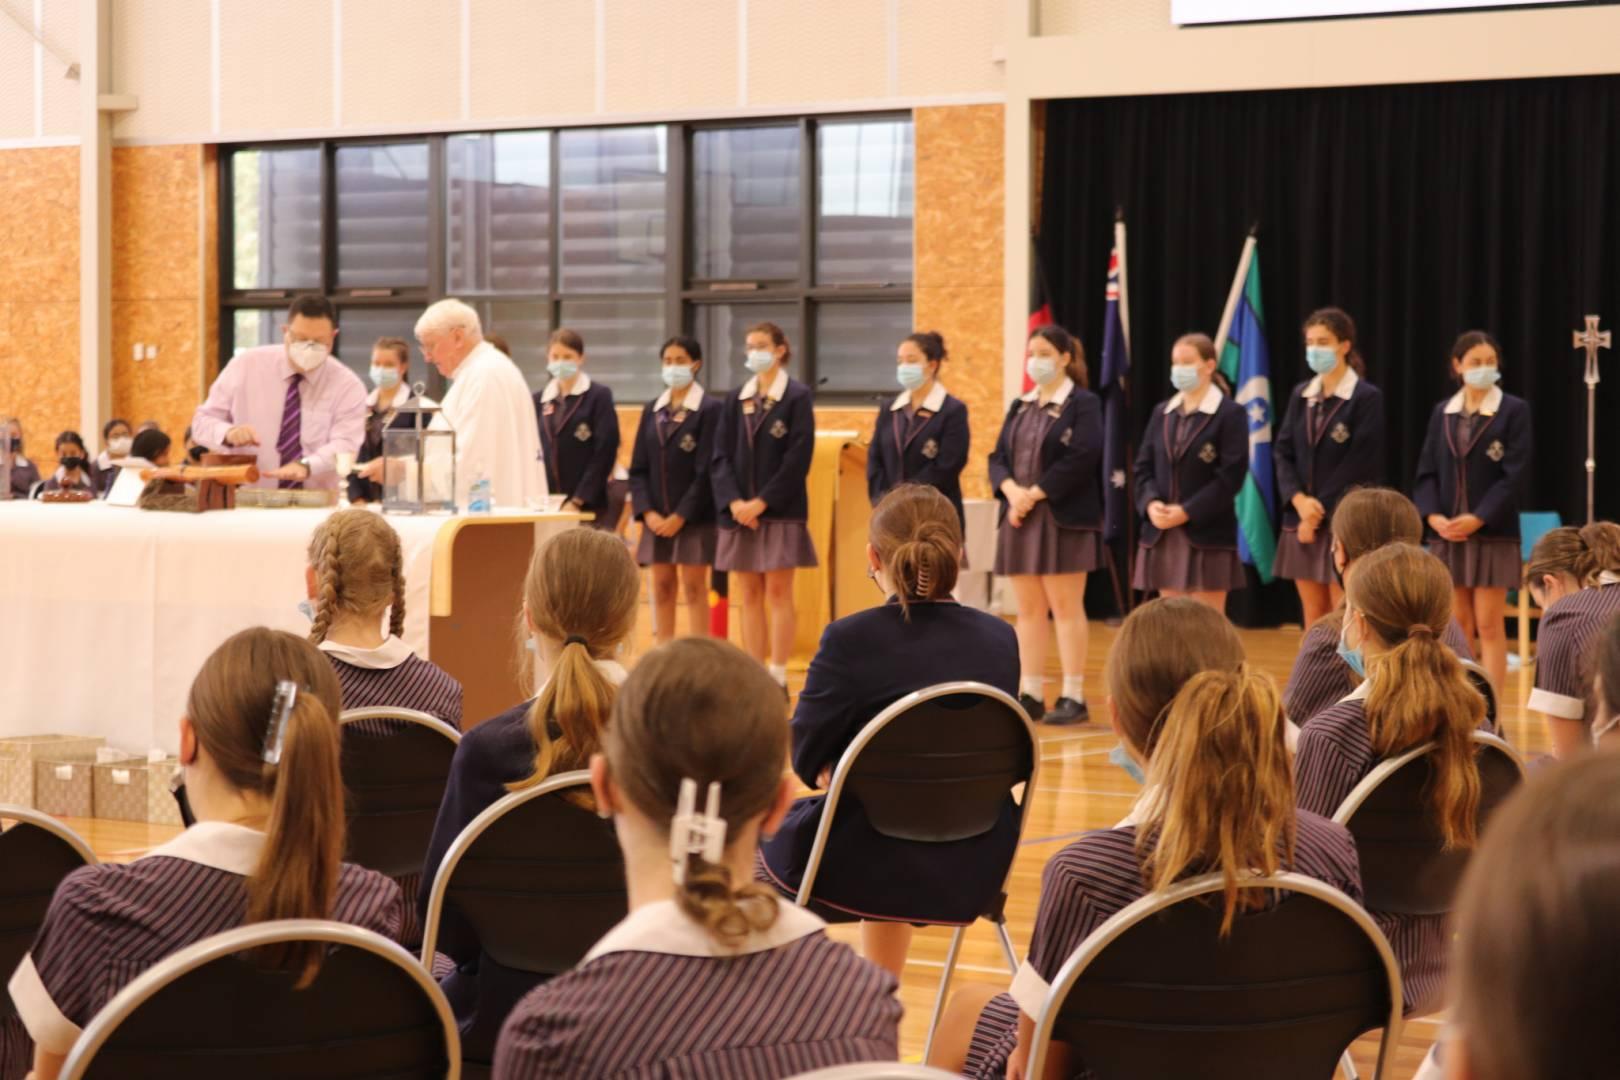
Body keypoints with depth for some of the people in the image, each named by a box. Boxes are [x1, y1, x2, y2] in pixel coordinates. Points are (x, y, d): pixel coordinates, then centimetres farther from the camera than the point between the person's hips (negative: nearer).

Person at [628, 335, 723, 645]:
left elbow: (708, 469, -10)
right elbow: (638, 467, 9)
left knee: (694, 590, -2)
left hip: (694, 518, -5)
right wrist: (647, 512, -5)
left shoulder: (710, 409, -6)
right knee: (661, 590, 6)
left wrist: (681, 515, -13)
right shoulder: (652, 410, 11)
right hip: (657, 518, 5)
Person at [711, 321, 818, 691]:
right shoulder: (736, 400, 11)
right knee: (748, 596, 5)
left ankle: (777, 678, -2)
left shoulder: (797, 396, -3)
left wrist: (761, 502, -14)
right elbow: (721, 455, 8)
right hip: (739, 513, 5)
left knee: (778, 593, -4)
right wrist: (734, 501, -8)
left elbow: (798, 458, -9)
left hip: (780, 511, -5)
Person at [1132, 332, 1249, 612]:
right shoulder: (1161, 413, 15)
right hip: (1162, 534, 6)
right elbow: (1144, 466, 11)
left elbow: (1231, 475, -12)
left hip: (1207, 535, -6)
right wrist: (1150, 503, -10)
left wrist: (1187, 512, -18)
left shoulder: (1229, 414, -4)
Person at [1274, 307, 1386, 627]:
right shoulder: (1300, 395, 11)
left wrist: (1320, 509, -13)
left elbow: (1359, 464, -12)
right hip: (1301, 517, 6)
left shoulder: (1367, 398, -7)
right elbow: (1282, 452, 6)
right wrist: (1299, 500, -10)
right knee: (1313, 613, 8)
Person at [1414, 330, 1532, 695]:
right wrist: (1433, 516, -9)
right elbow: (1427, 471, 8)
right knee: (1458, 626, 7)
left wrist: (1477, 519, -16)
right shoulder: (1442, 413, 10)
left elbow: (1515, 474, -9)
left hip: (1492, 532, -4)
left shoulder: (1513, 410, -2)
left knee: (1489, 626, -4)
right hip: (1447, 532, 4)